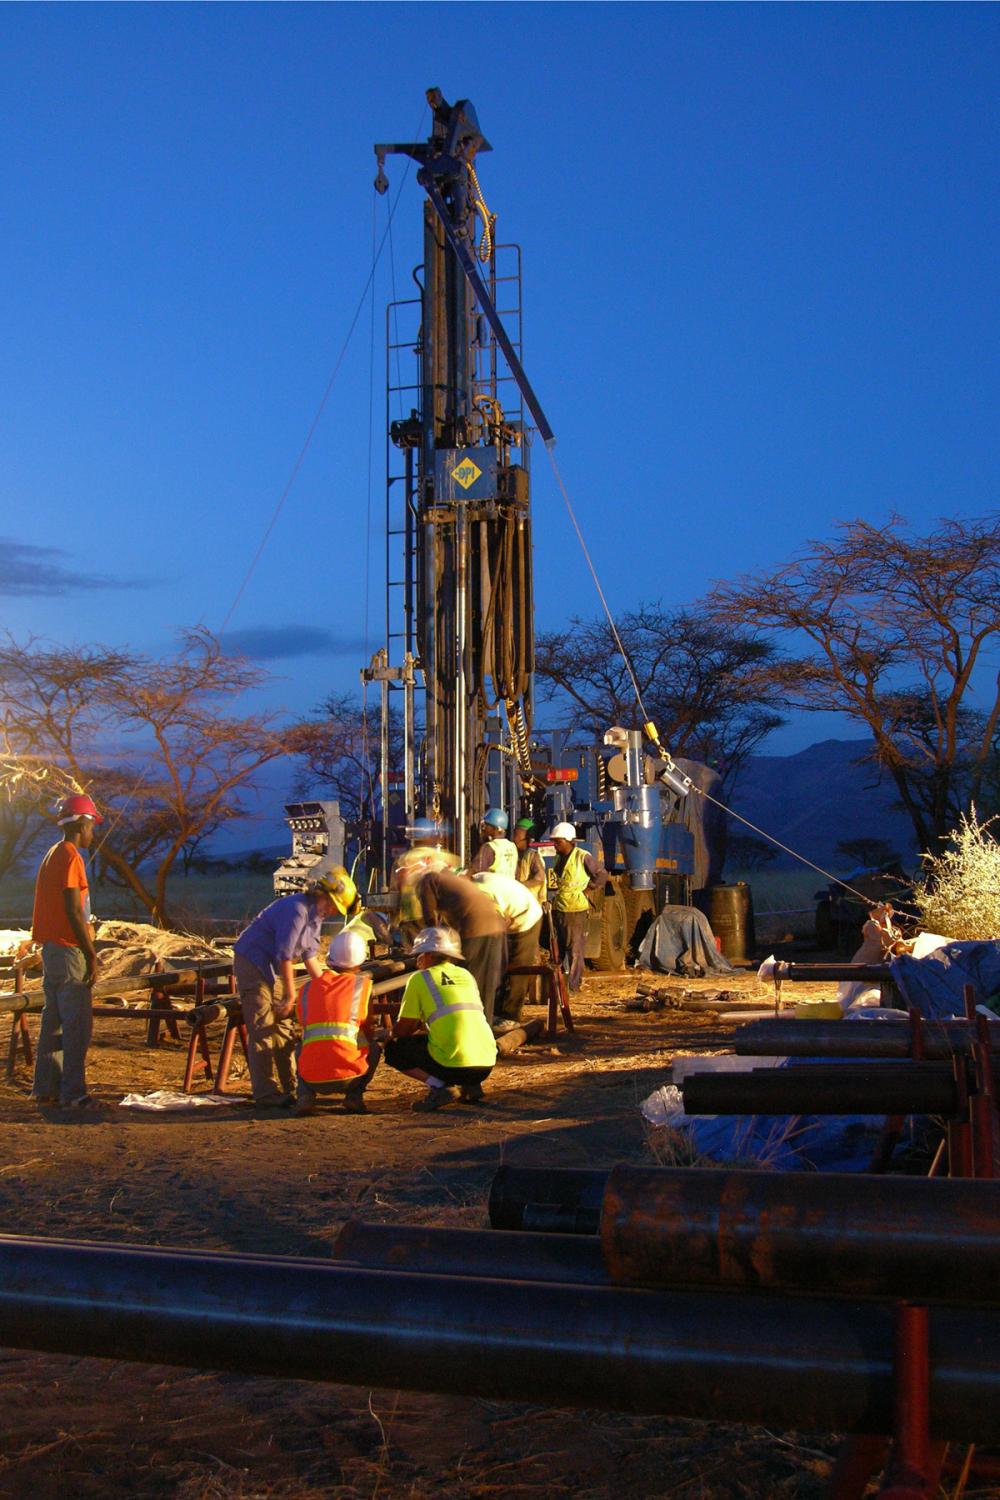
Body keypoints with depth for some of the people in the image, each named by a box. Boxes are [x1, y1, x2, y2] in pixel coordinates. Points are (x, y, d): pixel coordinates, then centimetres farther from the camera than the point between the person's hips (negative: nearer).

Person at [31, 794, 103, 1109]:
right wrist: (91, 954, -16)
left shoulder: (52, 855, 16)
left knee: (54, 1020, 13)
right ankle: (73, 1093, -6)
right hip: (69, 950, -10)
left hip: (51, 948, 10)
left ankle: (45, 1088, 17)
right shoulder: (70, 857, -13)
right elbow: (74, 911, -19)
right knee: (78, 1024, -7)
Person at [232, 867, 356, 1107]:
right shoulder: (297, 910, -24)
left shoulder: (315, 915, 7)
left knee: (283, 1029, 11)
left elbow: (310, 956, 17)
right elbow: (284, 956, -23)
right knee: (263, 1031, -11)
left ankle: (288, 1089, 17)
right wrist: (290, 995, -15)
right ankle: (266, 1094, -10)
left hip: (269, 968, 10)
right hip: (252, 962, -10)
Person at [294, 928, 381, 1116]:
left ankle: (304, 1095, 10)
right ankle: (354, 1095, 7)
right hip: (348, 1076, -2)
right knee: (374, 1049, 29)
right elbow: (370, 1033, 16)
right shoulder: (362, 984, 8)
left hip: (312, 1077, 2)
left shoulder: (307, 989, 14)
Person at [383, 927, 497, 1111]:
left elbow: (403, 1029, 8)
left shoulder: (420, 978, 4)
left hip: (454, 1066, -6)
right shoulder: (465, 974, 20)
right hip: (487, 1064, 6)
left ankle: (438, 1087, -5)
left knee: (393, 1050, 13)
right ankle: (471, 1086, 13)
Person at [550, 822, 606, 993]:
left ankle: (573, 985, 2)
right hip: (559, 908, 7)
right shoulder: (559, 857, 10)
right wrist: (557, 895, 15)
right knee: (557, 947, 11)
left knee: (575, 949, -2)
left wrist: (586, 890, -7)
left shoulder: (583, 857, -11)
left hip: (576, 909, -7)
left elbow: (602, 874, -5)